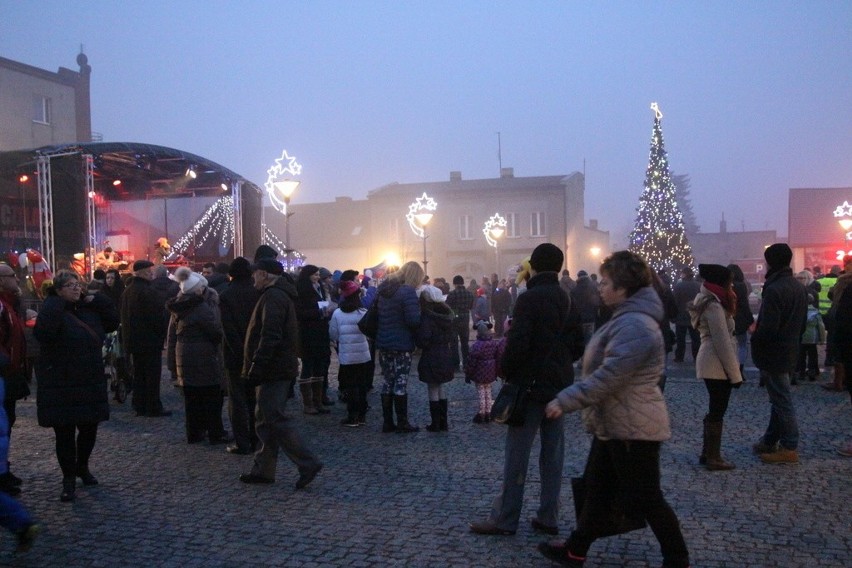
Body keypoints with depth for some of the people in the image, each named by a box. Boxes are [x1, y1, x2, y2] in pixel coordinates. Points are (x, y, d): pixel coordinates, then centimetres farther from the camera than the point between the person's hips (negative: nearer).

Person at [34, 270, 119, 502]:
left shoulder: (89, 310, 8)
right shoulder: (53, 311, -11)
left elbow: (112, 322, 11)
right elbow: (43, 332, -30)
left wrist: (97, 300, 2)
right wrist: (57, 304, -25)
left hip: (90, 382, 6)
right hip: (60, 384, -6)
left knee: (89, 428, 14)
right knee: (65, 433, 2)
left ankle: (82, 467, 37)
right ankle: (69, 480, 15)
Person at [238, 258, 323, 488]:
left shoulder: (273, 297, -15)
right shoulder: (281, 295, 19)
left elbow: (270, 337, -24)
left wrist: (256, 367, -23)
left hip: (272, 371, -11)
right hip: (280, 369, 11)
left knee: (276, 420, -8)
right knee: (266, 420, 14)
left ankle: (307, 464, -7)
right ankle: (263, 469, 21)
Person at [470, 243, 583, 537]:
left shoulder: (529, 299, -13)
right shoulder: (567, 301, 10)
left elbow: (517, 343, -20)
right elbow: (578, 345, 13)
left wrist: (506, 372, -6)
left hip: (531, 385, -7)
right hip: (559, 386, 7)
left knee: (517, 454, -2)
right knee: (553, 454, 10)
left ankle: (504, 519, 4)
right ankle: (548, 517, 17)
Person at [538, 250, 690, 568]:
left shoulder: (635, 325, -25)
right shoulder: (628, 318, 11)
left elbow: (608, 377, -30)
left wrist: (566, 401, -25)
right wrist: (570, 398, 18)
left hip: (633, 427, -11)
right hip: (616, 424, 11)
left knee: (643, 499, 3)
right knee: (597, 489, 18)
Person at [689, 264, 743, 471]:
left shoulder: (709, 302, 14)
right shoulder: (714, 306, -18)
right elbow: (723, 343, -20)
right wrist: (735, 373, -18)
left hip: (710, 363, 10)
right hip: (717, 365, -10)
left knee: (715, 410, 16)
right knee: (717, 411, -2)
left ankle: (707, 453, 23)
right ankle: (713, 458, 6)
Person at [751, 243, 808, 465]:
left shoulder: (774, 289, -23)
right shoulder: (799, 287, 8)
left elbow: (768, 329, -25)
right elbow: (801, 323, 15)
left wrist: (754, 335, -7)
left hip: (773, 354, -9)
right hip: (789, 351, 9)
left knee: (782, 401, -2)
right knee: (779, 398, 15)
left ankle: (789, 448, 5)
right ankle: (770, 441, 25)